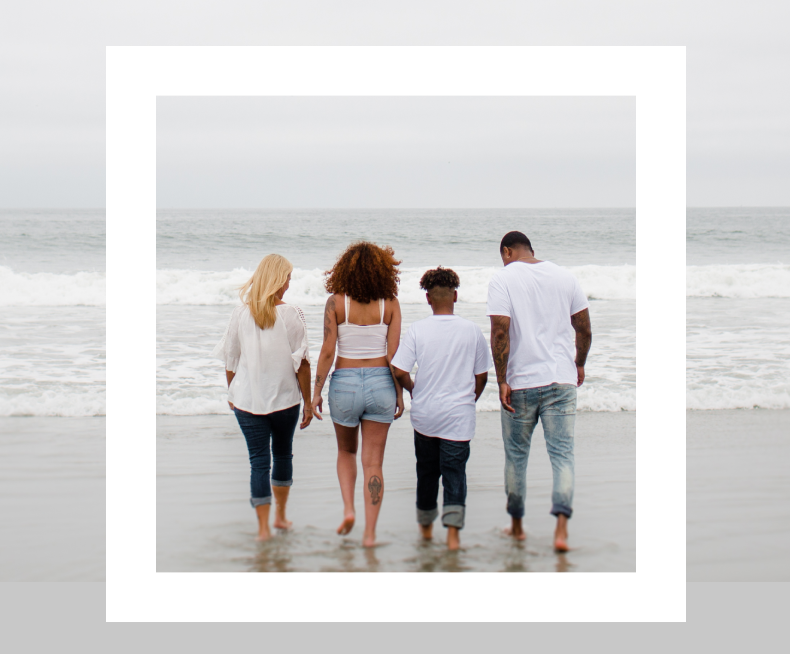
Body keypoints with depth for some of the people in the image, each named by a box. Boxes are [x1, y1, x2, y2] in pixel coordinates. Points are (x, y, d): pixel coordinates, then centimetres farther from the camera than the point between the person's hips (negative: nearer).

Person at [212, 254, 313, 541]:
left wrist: (231, 393, 19)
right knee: (283, 454, 20)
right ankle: (280, 516, 30)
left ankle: (263, 527, -1)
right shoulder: (291, 315, -9)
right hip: (285, 398, 0)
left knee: (259, 460, 3)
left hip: (247, 399, 0)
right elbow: (301, 363, -8)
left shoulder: (240, 313, -4)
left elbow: (229, 360, 4)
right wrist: (307, 401, 1)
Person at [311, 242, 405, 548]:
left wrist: (316, 392, 0)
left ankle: (348, 508, 7)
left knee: (346, 451, 24)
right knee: (373, 462, 7)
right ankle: (370, 532, 6)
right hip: (380, 383, 1)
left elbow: (327, 352, -8)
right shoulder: (390, 304, -4)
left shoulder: (336, 302, -7)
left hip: (345, 382, -1)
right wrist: (400, 393, 5)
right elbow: (394, 354, -4)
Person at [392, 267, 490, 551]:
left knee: (427, 470, 17)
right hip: (459, 415, -1)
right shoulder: (472, 330, -4)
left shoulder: (418, 330, -7)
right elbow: (482, 376, 4)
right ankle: (453, 532, -12)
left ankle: (426, 526, 32)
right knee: (455, 471, 2)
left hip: (425, 413, 1)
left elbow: (399, 371, -10)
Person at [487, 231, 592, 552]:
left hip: (520, 382, -2)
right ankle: (561, 528, -15)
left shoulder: (503, 279, -4)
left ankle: (517, 526, 24)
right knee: (562, 453, -1)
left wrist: (502, 381, -10)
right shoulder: (564, 276, 7)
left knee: (516, 455, 13)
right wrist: (579, 365, 26)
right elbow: (584, 329, 11)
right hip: (561, 380, 2)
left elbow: (500, 333, -14)